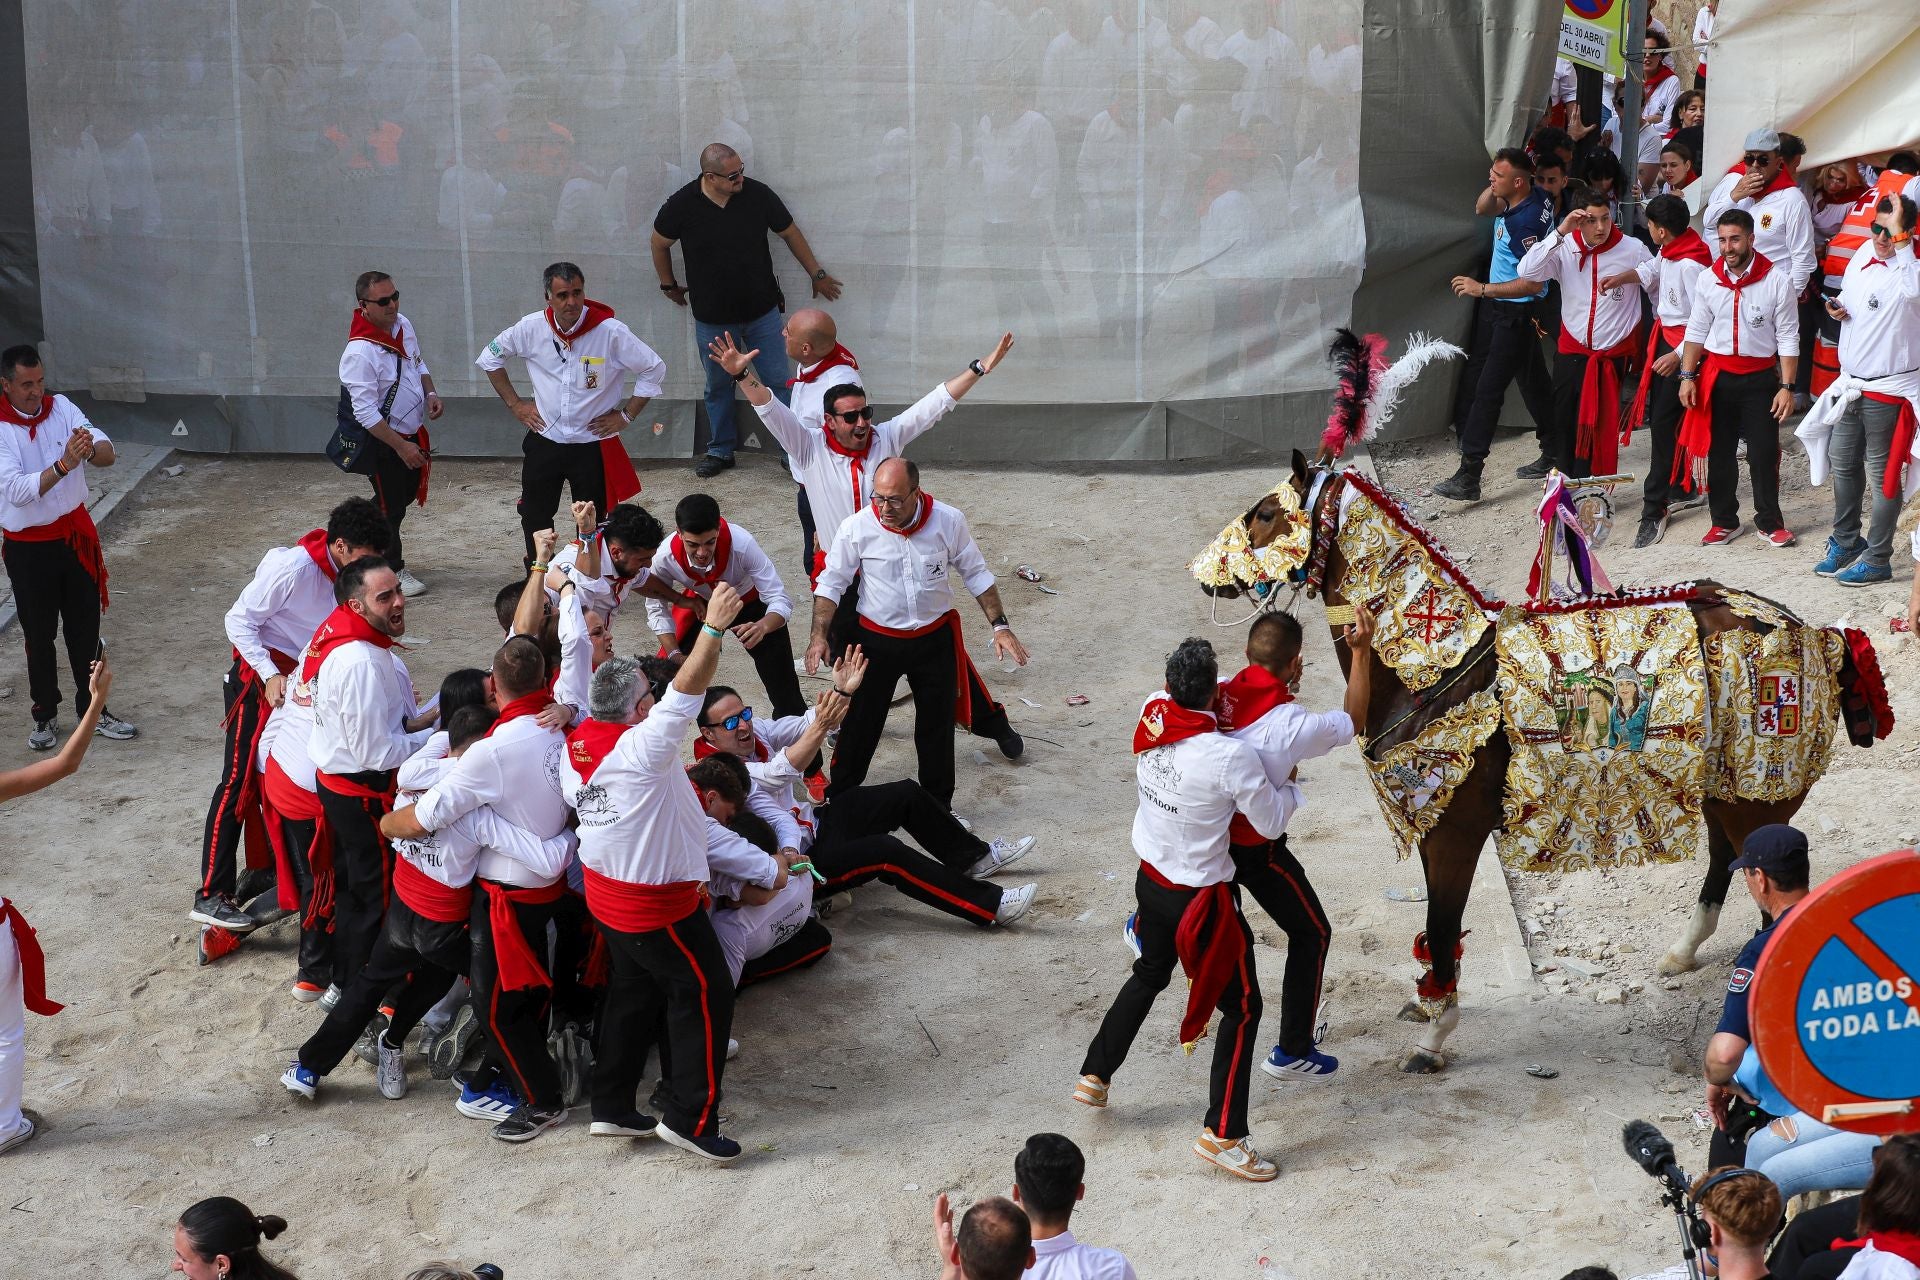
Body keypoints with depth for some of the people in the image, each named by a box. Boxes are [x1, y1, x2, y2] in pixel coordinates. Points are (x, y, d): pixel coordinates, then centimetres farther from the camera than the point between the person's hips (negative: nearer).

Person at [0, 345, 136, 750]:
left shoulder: (61, 408, -5)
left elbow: (108, 454, -14)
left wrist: (91, 449, -38)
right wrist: (63, 465, -39)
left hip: (75, 535, 3)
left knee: (86, 629, 11)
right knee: (39, 635, 10)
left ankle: (93, 710, 24)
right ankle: (45, 716, 25)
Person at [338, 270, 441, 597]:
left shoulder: (403, 325, -4)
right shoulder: (359, 353, -30)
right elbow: (366, 413, -27)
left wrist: (430, 393, -3)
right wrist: (401, 447, -25)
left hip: (412, 432, 8)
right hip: (382, 439, -8)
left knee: (407, 493, 23)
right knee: (390, 505, 7)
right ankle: (392, 569, 28)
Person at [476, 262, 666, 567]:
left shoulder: (611, 332, -18)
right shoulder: (532, 328, -9)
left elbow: (654, 369, -8)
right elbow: (490, 357, 8)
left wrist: (626, 415, -7)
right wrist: (515, 404, 4)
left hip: (593, 445, -3)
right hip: (544, 441, 3)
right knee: (535, 518, 14)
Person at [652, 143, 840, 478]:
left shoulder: (757, 194, -14)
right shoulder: (682, 205, -16)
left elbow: (790, 233, 1)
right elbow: (660, 244, 4)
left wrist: (817, 274, 9)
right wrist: (669, 285, 13)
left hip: (762, 312, 0)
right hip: (712, 318, 0)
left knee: (778, 382, 3)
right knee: (718, 387, 15)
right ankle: (720, 451, 32)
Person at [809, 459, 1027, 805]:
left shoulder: (949, 521, -17)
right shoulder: (857, 529, -19)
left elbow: (977, 575, -3)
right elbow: (831, 583, -6)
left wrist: (999, 625, -6)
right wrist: (819, 635, -15)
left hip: (935, 639, 1)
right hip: (877, 642, -1)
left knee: (937, 727, 14)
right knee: (859, 724, 7)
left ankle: (937, 805, 33)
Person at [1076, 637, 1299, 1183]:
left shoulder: (1151, 714, -12)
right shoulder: (1230, 756, -29)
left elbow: (1171, 695, 14)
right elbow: (1271, 823, -15)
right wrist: (1287, 785, 4)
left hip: (1151, 877, 7)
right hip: (1201, 896, -7)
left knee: (1149, 974, 31)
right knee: (1243, 1006, 7)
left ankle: (1095, 1075, 41)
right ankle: (1222, 1134, 8)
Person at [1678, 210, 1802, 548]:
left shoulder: (1777, 282, -9)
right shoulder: (1707, 280, 0)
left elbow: (1788, 338, -6)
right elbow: (1696, 331, 7)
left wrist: (1786, 386, -10)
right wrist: (1687, 376, 2)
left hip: (1760, 378, -3)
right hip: (1717, 377, 3)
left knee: (1764, 454, 2)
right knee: (1719, 453, 9)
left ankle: (1770, 522, 15)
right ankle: (1724, 521, 21)